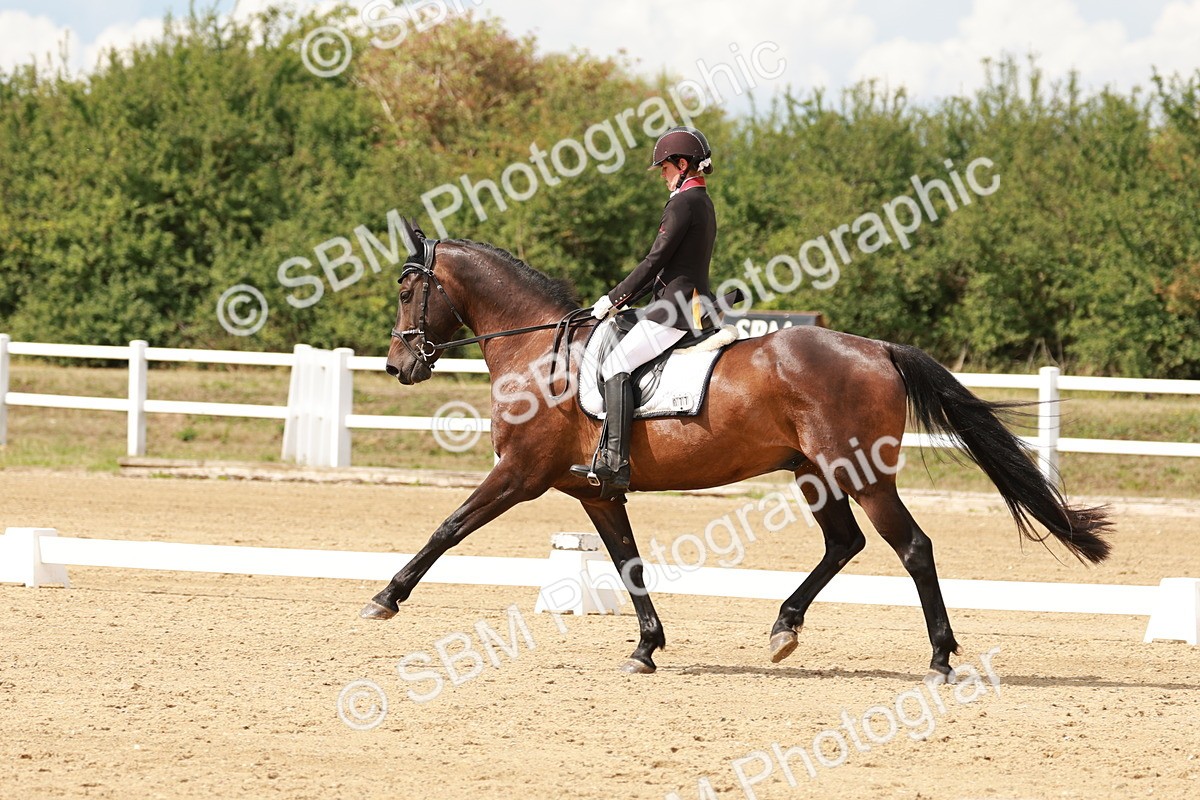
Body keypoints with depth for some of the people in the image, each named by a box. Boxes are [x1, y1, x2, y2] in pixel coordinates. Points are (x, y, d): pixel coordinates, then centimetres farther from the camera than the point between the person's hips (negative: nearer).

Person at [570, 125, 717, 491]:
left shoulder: (683, 203, -13)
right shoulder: (703, 202, 18)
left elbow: (655, 260, -16)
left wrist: (613, 299, -8)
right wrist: (626, 299, 18)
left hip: (678, 308, -11)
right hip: (695, 302, 11)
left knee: (615, 365, -15)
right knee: (620, 362, 18)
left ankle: (615, 462, -25)